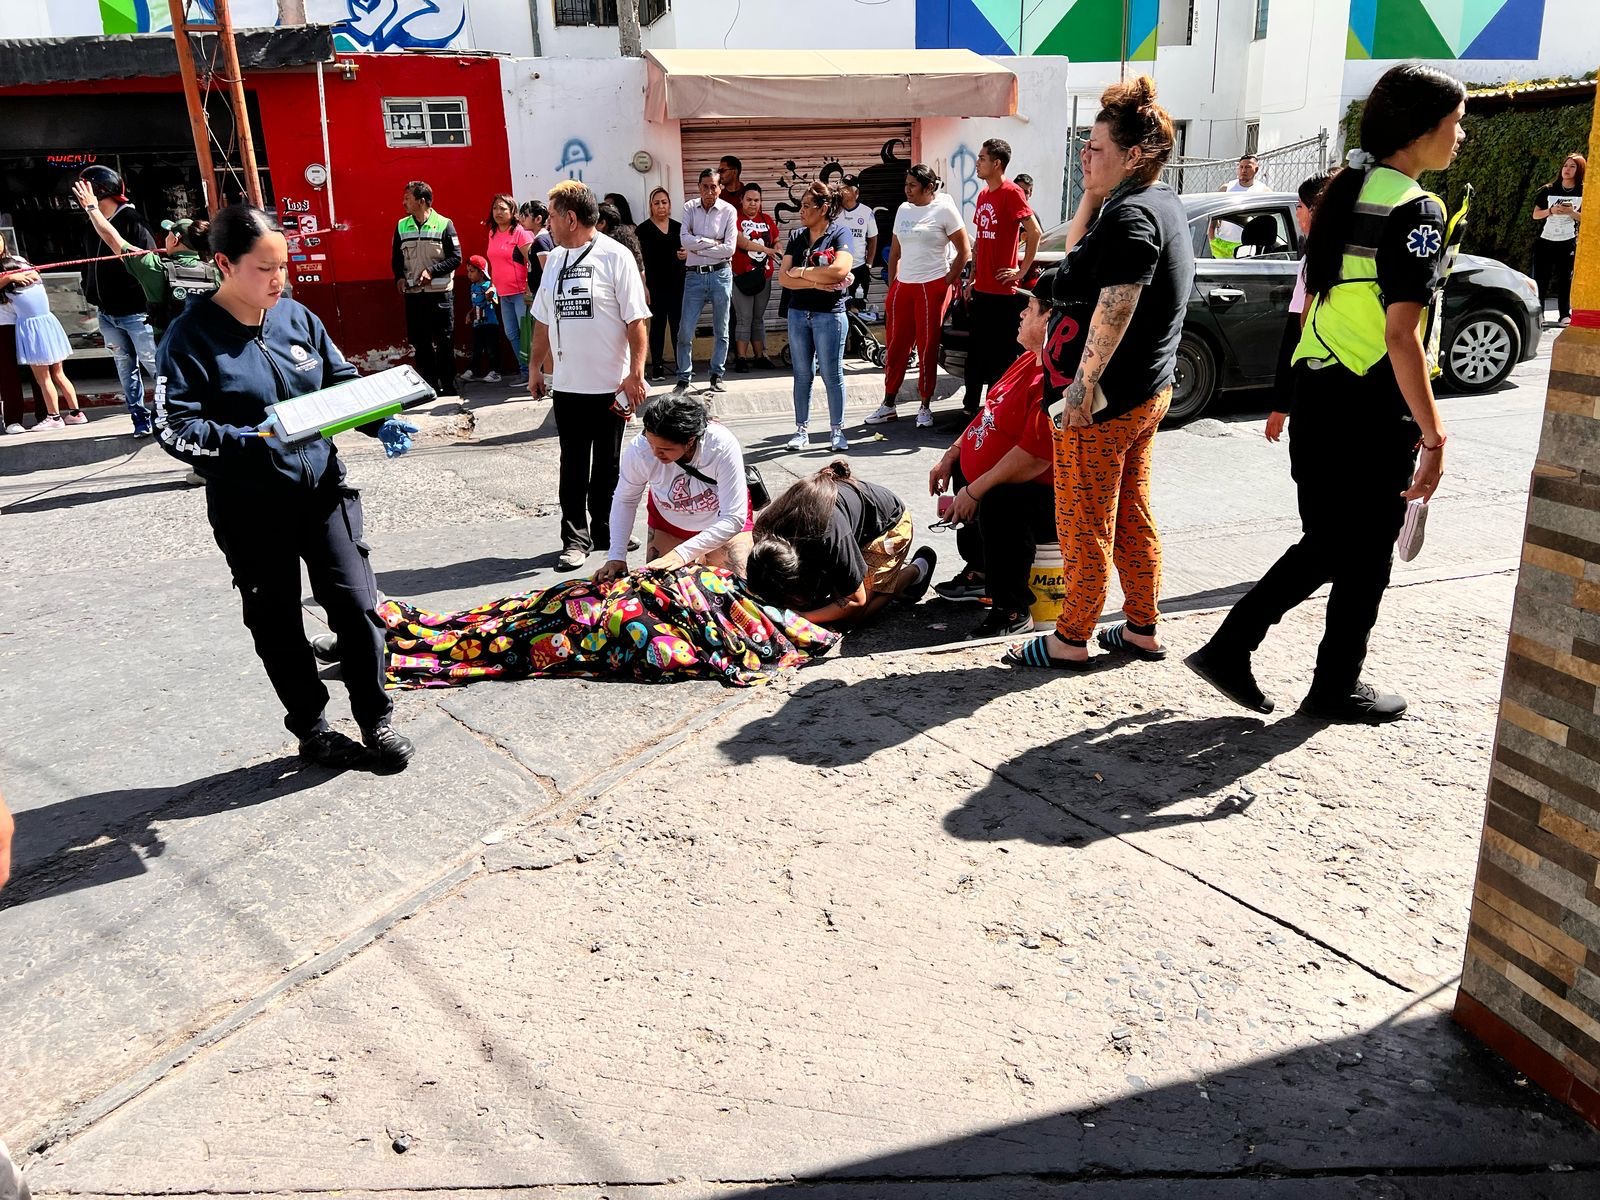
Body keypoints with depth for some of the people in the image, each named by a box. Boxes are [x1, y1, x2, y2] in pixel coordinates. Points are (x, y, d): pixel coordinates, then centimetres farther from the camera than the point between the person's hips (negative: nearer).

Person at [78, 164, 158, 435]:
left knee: (154, 364, -4)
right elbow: (89, 265, 23)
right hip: (107, 315, 8)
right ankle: (140, 418, 14)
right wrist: (91, 293, 11)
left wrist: (149, 305, -19)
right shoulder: (93, 226, 13)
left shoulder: (131, 220, -10)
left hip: (135, 313, -8)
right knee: (125, 368, 9)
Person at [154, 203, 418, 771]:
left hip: (322, 489, 3)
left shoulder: (297, 317, 3)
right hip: (250, 507, -3)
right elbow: (173, 424, -16)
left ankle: (376, 719, 18)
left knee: (356, 602, 1)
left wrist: (380, 424, -5)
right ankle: (311, 728, 28)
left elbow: (343, 383, 12)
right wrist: (243, 438, -30)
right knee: (277, 621, 10)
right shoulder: (193, 335, -11)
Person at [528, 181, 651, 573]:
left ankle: (604, 531, 22)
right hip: (566, 384, 5)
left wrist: (636, 374, -15)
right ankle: (575, 537, 14)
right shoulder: (554, 260, 10)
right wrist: (535, 367, 15)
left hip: (610, 384, -5)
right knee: (573, 466, 7)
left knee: (607, 465, 8)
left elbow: (636, 321, -10)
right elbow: (543, 319, 17)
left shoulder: (615, 256, -7)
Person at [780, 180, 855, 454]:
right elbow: (783, 278, 0)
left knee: (832, 375, 1)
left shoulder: (839, 234, -4)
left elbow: (840, 270, -21)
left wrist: (801, 272, -11)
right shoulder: (796, 237, 8)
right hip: (798, 313, 5)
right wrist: (817, 282, -13)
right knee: (802, 374, 9)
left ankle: (837, 431, 11)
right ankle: (802, 430, 17)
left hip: (829, 314, -4)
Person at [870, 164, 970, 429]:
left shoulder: (944, 209, -5)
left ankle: (925, 407, 9)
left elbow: (964, 251, -4)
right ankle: (889, 405, 15)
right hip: (903, 287, 5)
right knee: (896, 345, 6)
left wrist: (948, 281, -7)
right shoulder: (903, 210, 12)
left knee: (927, 347, -1)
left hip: (932, 288, -5)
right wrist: (892, 286, 11)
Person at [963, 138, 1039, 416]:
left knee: (1003, 354, 0)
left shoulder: (1011, 192, -10)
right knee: (976, 351, 13)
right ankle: (970, 407, 22)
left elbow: (1035, 232, -14)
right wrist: (972, 278, 16)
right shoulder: (983, 194, 14)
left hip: (1003, 290, -8)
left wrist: (1022, 271, -14)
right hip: (981, 289, 8)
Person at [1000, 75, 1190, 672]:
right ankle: (1142, 629, 26)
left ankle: (1070, 640, 12)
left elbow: (1115, 309, -26)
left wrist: (1083, 385, -25)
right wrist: (1093, 193, 9)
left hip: (1102, 401, -10)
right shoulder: (1163, 204, 14)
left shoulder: (1131, 215, -19)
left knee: (1085, 526, 0)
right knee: (1132, 516, 17)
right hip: (1148, 392, 10)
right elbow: (1077, 251, 21)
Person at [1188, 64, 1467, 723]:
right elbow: (1401, 335, -20)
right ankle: (1337, 687, 22)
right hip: (1375, 410, -8)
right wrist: (1433, 433, -17)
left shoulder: (1343, 192, 11)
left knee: (1326, 544, 18)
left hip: (1316, 392, 8)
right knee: (1365, 556, 8)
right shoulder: (1416, 210, -14)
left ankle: (1229, 647, 13)